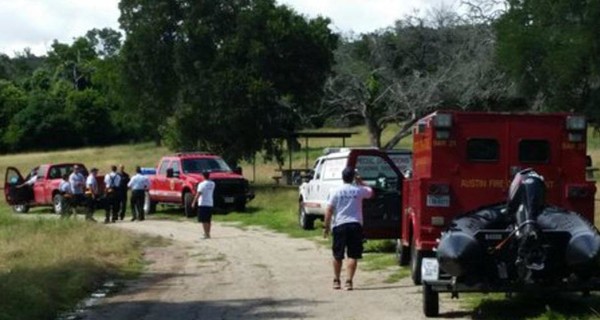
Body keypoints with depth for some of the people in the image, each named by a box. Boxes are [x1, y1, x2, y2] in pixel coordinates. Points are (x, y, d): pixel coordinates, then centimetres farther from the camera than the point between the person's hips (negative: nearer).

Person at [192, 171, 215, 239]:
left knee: (204, 221, -5)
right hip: (210, 203, 6)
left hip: (203, 204, -6)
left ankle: (206, 235, -10)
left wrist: (194, 202, -11)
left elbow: (198, 194, -16)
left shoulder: (202, 184, -12)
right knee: (208, 220, 15)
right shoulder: (212, 184, 6)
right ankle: (208, 233, 21)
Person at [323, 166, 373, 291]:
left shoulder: (335, 192, -1)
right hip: (355, 224, 0)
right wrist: (359, 181, 25)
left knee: (337, 256, 13)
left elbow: (329, 211, -5)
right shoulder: (359, 190, 1)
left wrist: (326, 227, 1)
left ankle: (336, 281, 24)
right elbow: (370, 192, 23)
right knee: (353, 256, 0)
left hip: (339, 225, 0)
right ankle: (349, 281, -9)